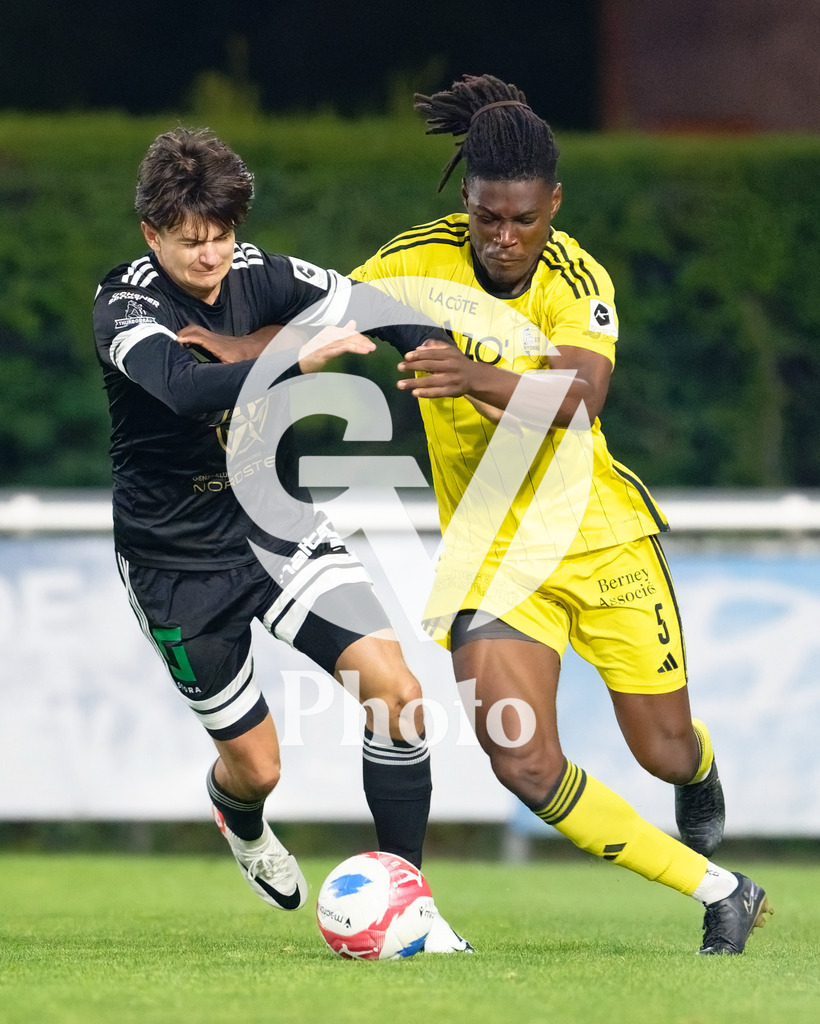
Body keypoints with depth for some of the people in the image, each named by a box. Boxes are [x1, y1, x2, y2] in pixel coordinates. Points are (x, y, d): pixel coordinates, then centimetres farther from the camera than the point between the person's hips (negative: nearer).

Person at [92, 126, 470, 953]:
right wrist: (300, 361, -51)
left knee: (395, 689, -14)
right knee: (255, 763, 3)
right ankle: (237, 815, 42)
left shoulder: (256, 275, -7)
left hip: (272, 523, 4)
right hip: (177, 560, -4)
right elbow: (186, 388, -40)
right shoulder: (125, 307, -21)